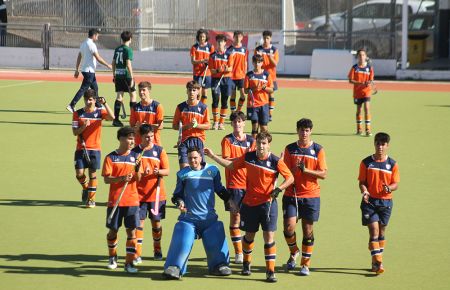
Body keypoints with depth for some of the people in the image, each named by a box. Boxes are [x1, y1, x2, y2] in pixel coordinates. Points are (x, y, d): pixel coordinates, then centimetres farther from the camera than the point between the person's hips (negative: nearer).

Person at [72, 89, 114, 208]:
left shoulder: (100, 112, -1)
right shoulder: (78, 113, 2)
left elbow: (112, 117, -21)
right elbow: (75, 132, -1)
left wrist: (104, 103, -27)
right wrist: (84, 126, -19)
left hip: (95, 149, -1)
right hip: (81, 148, 1)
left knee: (93, 173, 0)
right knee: (79, 173, -5)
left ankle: (91, 198, 11)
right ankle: (85, 188, 27)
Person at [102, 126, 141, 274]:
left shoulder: (135, 156, 5)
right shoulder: (111, 157, -1)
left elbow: (138, 179, 1)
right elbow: (106, 179, -8)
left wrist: (137, 169, -21)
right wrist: (121, 178, -24)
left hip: (132, 200, 1)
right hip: (115, 200, -1)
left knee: (131, 230, -4)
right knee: (113, 230, 8)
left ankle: (129, 262, 0)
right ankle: (112, 257, 30)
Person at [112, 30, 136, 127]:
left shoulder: (117, 49, 10)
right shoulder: (128, 49, -10)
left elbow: (113, 62, 14)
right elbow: (128, 64, -16)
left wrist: (114, 75, 23)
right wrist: (131, 78, -15)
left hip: (118, 75, 6)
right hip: (126, 74, -6)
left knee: (119, 96, 6)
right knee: (133, 95, 7)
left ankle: (116, 119, 0)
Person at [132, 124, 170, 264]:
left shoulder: (159, 151, 1)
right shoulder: (135, 152, 1)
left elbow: (167, 171, 0)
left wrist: (158, 171, -21)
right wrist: (141, 173, -15)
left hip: (156, 193, 0)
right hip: (139, 193, 0)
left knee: (156, 221, 7)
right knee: (139, 222, -4)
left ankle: (157, 250, 25)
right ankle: (137, 254, -3)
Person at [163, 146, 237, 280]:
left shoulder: (212, 170, 6)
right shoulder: (183, 174, 3)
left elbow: (219, 189, 18)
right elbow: (177, 194, 9)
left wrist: (229, 201, 11)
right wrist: (179, 202, -10)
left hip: (209, 217, 2)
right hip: (188, 216, -2)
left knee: (216, 240, -3)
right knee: (182, 240, -14)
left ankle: (220, 265, 16)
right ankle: (174, 268, -10)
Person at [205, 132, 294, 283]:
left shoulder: (276, 161, -10)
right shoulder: (248, 157, 0)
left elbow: (290, 178, -6)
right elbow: (230, 165, 13)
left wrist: (278, 189, -21)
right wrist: (213, 156, 12)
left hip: (267, 203, -3)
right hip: (249, 203, 3)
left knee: (269, 236, -9)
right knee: (249, 235, 14)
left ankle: (270, 271, -4)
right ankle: (246, 264, 37)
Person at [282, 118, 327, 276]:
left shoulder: (318, 150, 0)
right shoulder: (290, 149, 4)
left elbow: (323, 174, -3)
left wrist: (305, 169, -17)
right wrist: (294, 169, -19)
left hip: (311, 195, -1)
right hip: (291, 194, 1)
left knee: (308, 230, 3)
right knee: (289, 228, -9)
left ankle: (305, 264, 16)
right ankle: (294, 252, 21)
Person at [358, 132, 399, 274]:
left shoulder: (392, 164, 2)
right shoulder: (366, 162, 0)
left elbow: (396, 184, 2)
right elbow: (362, 181, 1)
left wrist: (389, 188, -21)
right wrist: (364, 191, -19)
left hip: (385, 201, 2)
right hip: (369, 201, -2)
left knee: (381, 232, 10)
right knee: (374, 230, -12)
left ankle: (376, 262, 22)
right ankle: (377, 262, -16)